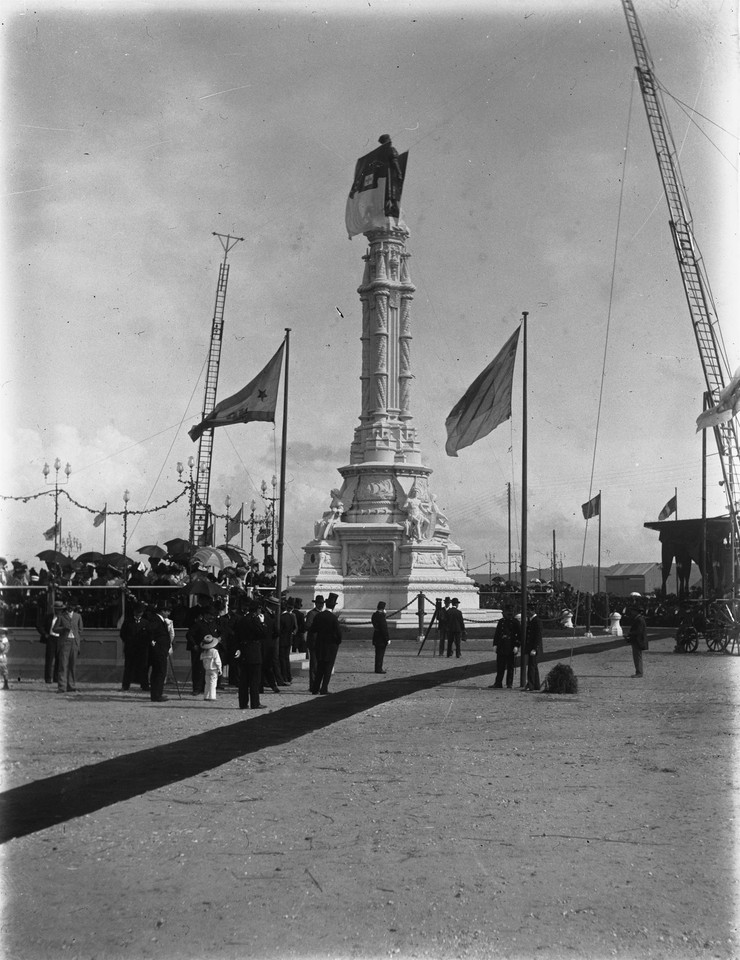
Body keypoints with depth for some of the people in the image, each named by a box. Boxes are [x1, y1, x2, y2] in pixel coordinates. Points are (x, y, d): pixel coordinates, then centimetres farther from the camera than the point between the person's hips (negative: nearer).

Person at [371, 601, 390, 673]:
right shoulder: (381, 616, -19)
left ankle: (378, 668, 22)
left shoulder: (374, 615, 9)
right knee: (380, 654, -3)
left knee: (378, 654, 16)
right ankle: (379, 669, 0)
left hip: (376, 637, 9)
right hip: (381, 638, -9)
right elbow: (384, 628, -21)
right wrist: (387, 639, -17)